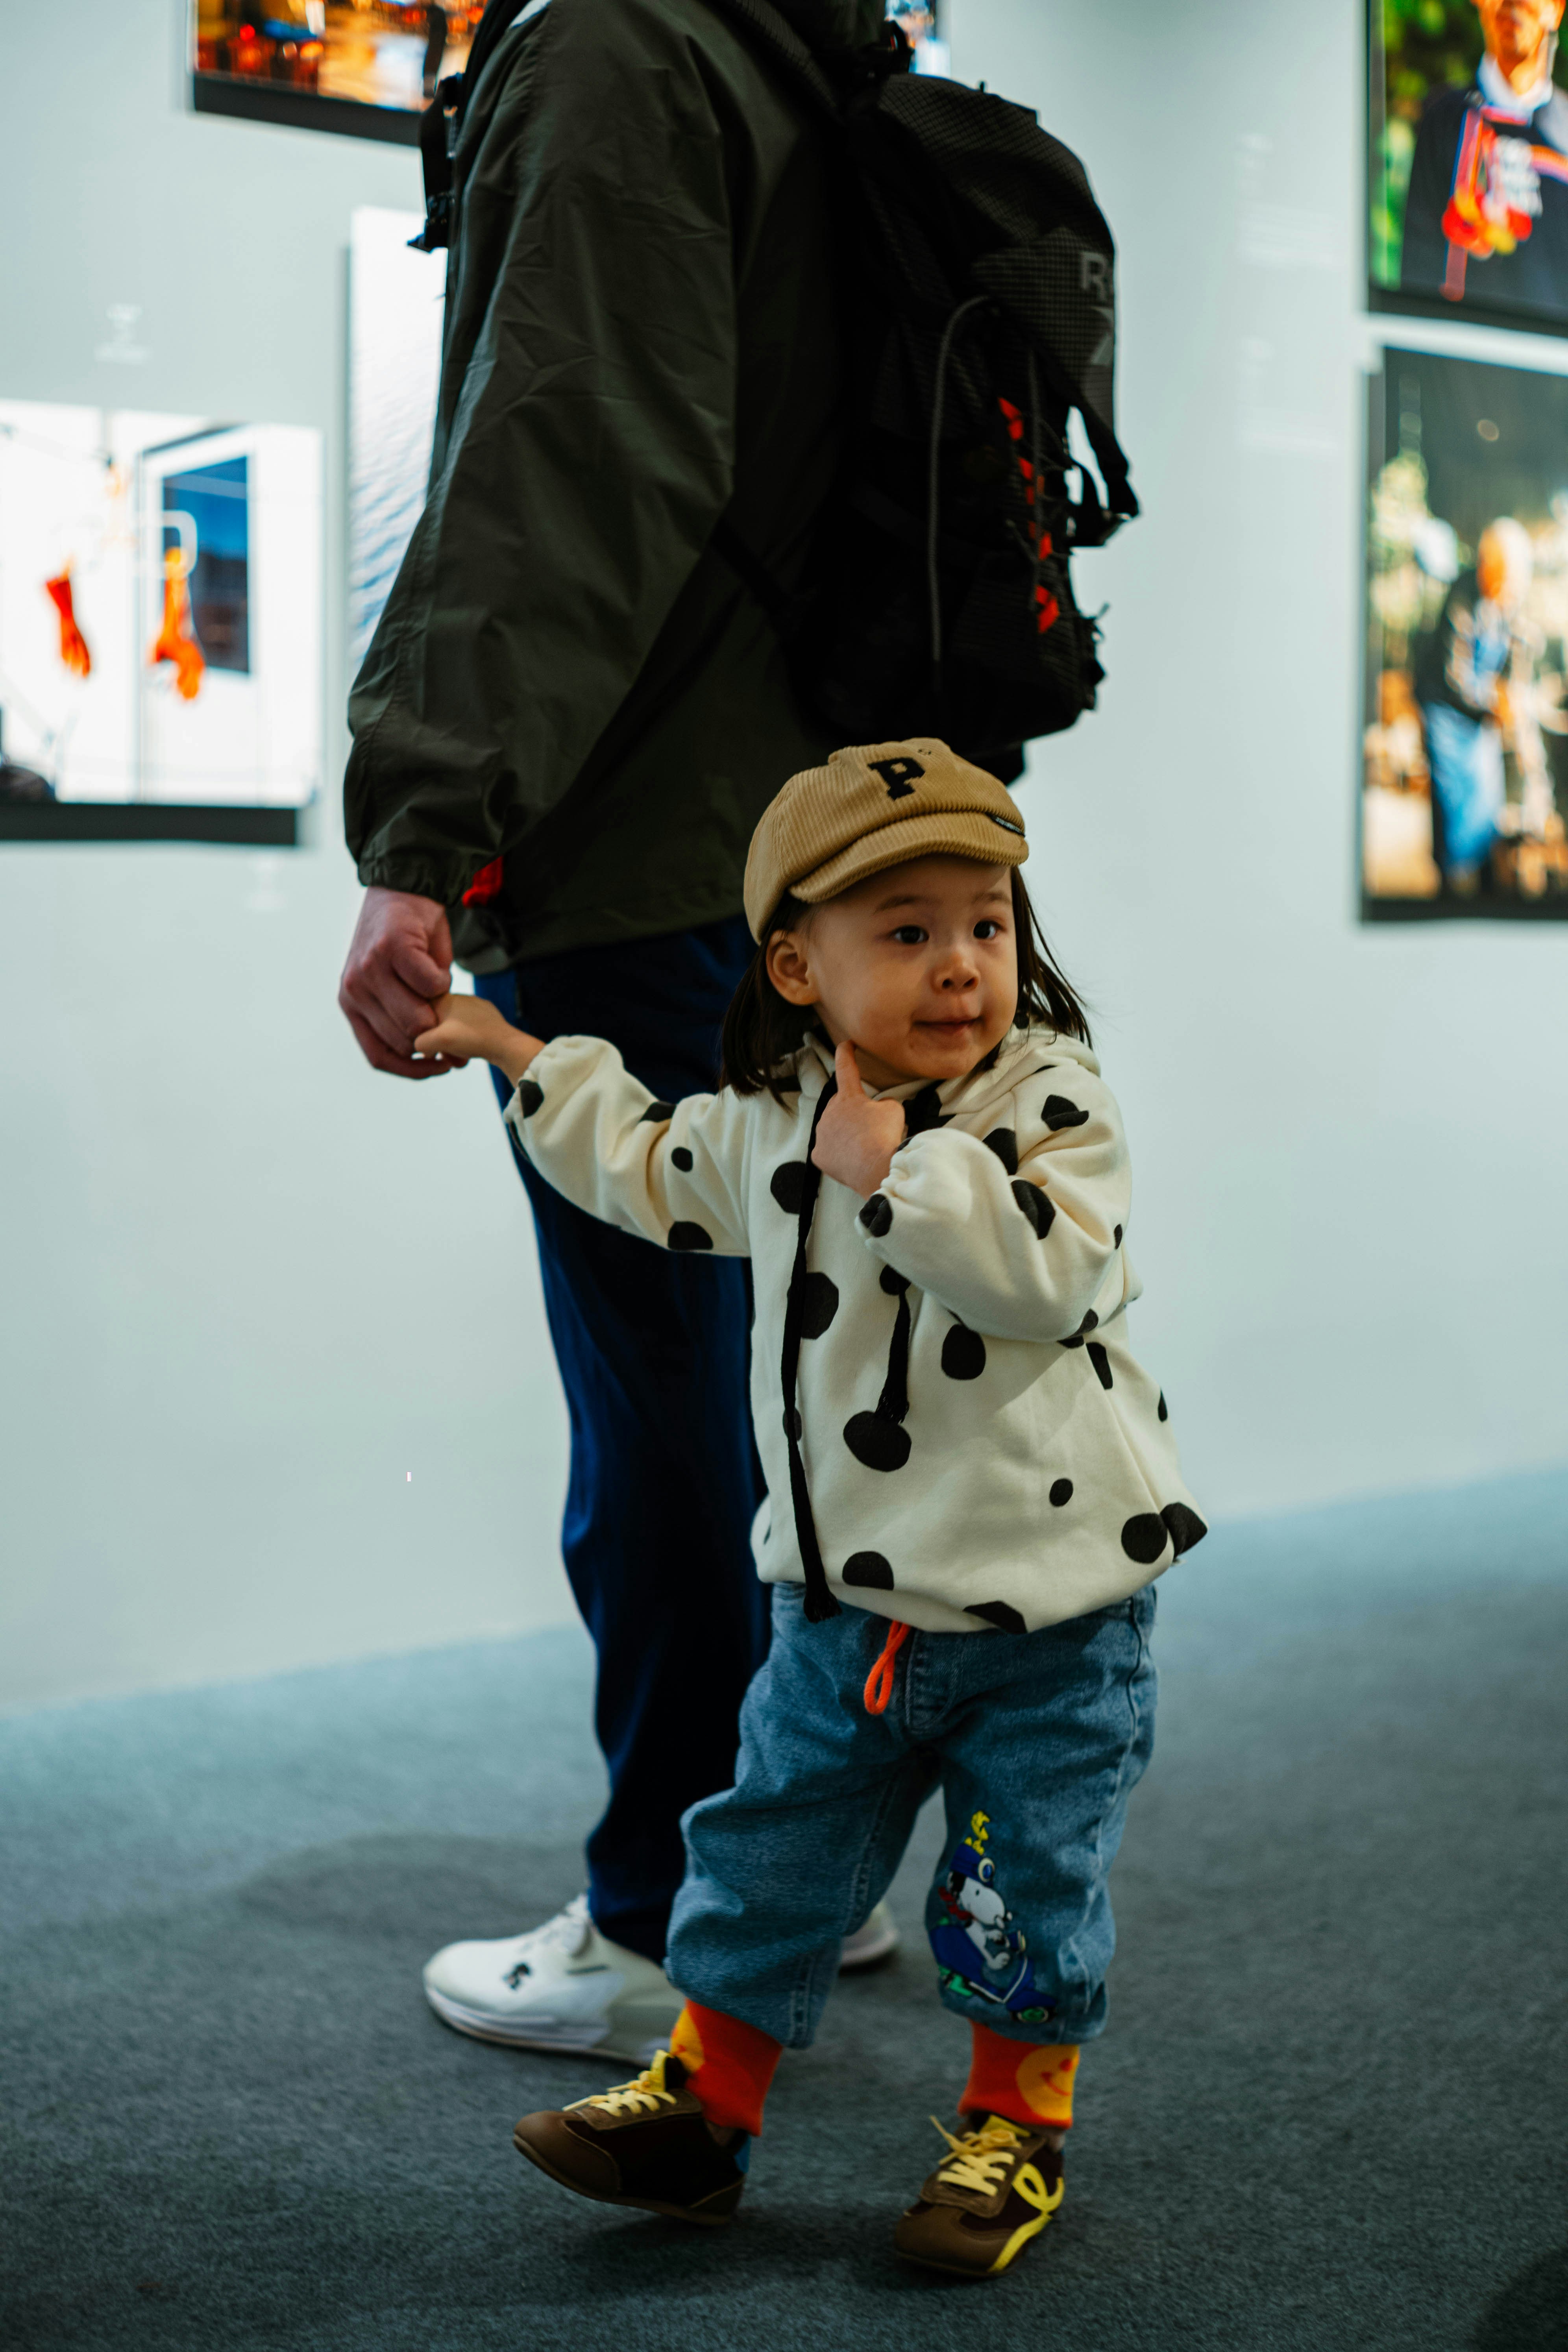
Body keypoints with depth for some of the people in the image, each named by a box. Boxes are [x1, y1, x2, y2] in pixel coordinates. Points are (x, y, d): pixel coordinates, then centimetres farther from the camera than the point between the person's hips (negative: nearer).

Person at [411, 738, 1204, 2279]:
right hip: (845, 1605, 4)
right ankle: (702, 2107, 30)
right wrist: (520, 1059, 27)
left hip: (1048, 1616, -4)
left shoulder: (1052, 1107, -13)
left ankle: (1017, 2129, 29)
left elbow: (1049, 1276, -29)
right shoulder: (767, 1124, 3)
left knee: (1027, 1894, 7)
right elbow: (646, 1165, 23)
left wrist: (898, 1168, -28)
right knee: (769, 1859, 13)